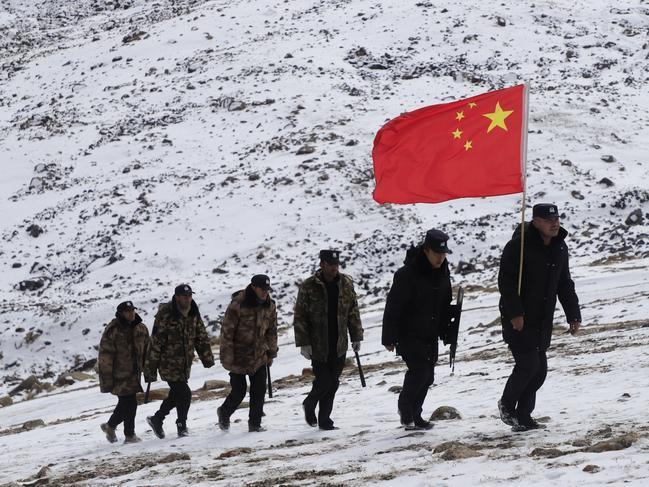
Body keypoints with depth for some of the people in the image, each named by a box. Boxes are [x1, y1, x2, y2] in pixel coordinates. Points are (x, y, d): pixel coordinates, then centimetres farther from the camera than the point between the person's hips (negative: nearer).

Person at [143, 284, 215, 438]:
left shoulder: (193, 314, 2)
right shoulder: (165, 314, -18)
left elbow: (201, 337, 12)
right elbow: (155, 343, -17)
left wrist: (207, 358, 5)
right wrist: (150, 369, -16)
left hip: (185, 364, 7)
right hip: (169, 363, -7)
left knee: (176, 394, 15)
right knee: (184, 394, -9)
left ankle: (157, 419, 36)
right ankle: (182, 426, 10)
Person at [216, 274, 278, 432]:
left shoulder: (269, 306, 0)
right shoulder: (238, 305, -19)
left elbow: (272, 331, 14)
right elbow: (226, 332, -16)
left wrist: (271, 353, 13)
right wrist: (227, 358, -15)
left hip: (259, 357, 5)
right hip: (238, 357, -5)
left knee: (259, 390, -1)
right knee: (239, 391, 0)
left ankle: (255, 423, 11)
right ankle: (224, 413, 29)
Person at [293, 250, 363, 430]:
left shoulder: (346, 284, 4)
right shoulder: (308, 287, -8)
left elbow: (353, 312, 11)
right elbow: (300, 318, -5)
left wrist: (356, 337, 7)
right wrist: (303, 343, -9)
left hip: (339, 346, 4)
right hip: (318, 346, -4)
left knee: (333, 384, 6)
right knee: (323, 382, -4)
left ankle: (324, 420, 17)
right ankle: (309, 405, 26)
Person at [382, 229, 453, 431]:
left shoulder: (442, 273, 4)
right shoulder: (408, 274, -19)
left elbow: (445, 306, 17)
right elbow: (393, 307, -17)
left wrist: (445, 332, 14)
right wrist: (389, 338, -17)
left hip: (430, 336, 7)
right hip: (409, 336, -7)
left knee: (427, 376, 8)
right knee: (419, 371, -17)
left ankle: (414, 415, 21)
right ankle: (405, 409, 5)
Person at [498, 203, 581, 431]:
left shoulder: (560, 248, 9)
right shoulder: (518, 246, -14)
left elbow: (565, 284, 17)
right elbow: (506, 281, -16)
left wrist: (573, 315, 9)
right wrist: (514, 313, -21)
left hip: (542, 322, 7)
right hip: (518, 320, -7)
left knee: (539, 369, 5)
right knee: (528, 364, -12)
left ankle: (523, 417, 14)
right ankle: (507, 404, 11)